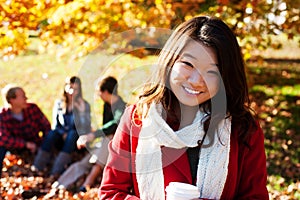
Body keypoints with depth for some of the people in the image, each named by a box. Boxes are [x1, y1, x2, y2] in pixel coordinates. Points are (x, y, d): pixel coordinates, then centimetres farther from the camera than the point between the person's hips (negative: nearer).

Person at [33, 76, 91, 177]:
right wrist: (63, 134, -14)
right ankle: (38, 165, -35)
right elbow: (55, 125, 5)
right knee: (52, 133, -29)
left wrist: (82, 111, -24)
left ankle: (57, 170, -44)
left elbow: (87, 128, -11)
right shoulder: (59, 104, 5)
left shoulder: (84, 105, -2)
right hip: (62, 140, 2)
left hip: (77, 140, -2)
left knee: (73, 133, -34)